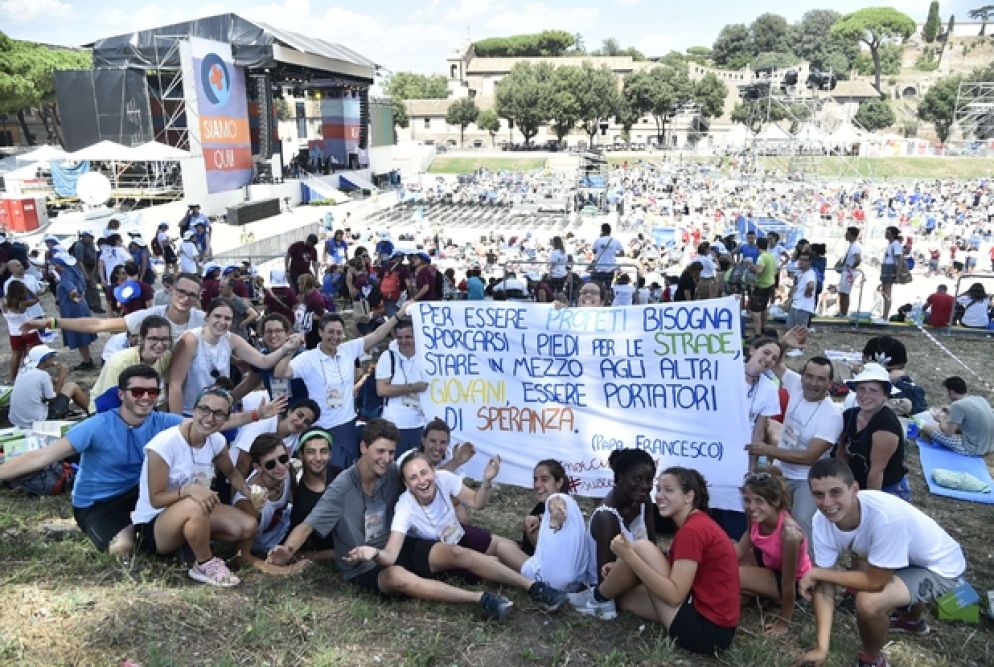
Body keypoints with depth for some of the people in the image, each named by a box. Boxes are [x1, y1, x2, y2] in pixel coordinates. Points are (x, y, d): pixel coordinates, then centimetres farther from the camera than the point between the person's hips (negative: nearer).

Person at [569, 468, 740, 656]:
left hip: (705, 629, -10)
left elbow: (674, 594, -24)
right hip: (715, 624, 10)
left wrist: (628, 555, -23)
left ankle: (598, 598, 10)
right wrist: (622, 567, 7)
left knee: (641, 547, -10)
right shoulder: (697, 523, 13)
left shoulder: (692, 530, -19)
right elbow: (672, 571, 15)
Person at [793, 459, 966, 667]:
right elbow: (824, 587, -16)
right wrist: (822, 649, -22)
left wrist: (815, 572, -20)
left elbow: (874, 582, -30)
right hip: (903, 559, 7)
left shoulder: (886, 517, -40)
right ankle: (913, 619, 43)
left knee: (868, 602, -25)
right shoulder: (822, 521, -20)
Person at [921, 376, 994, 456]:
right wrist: (952, 413, 20)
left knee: (926, 427, -6)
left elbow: (948, 433, -14)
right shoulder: (980, 399, 4)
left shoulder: (958, 405, -19)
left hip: (972, 449, -8)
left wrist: (941, 419, 5)